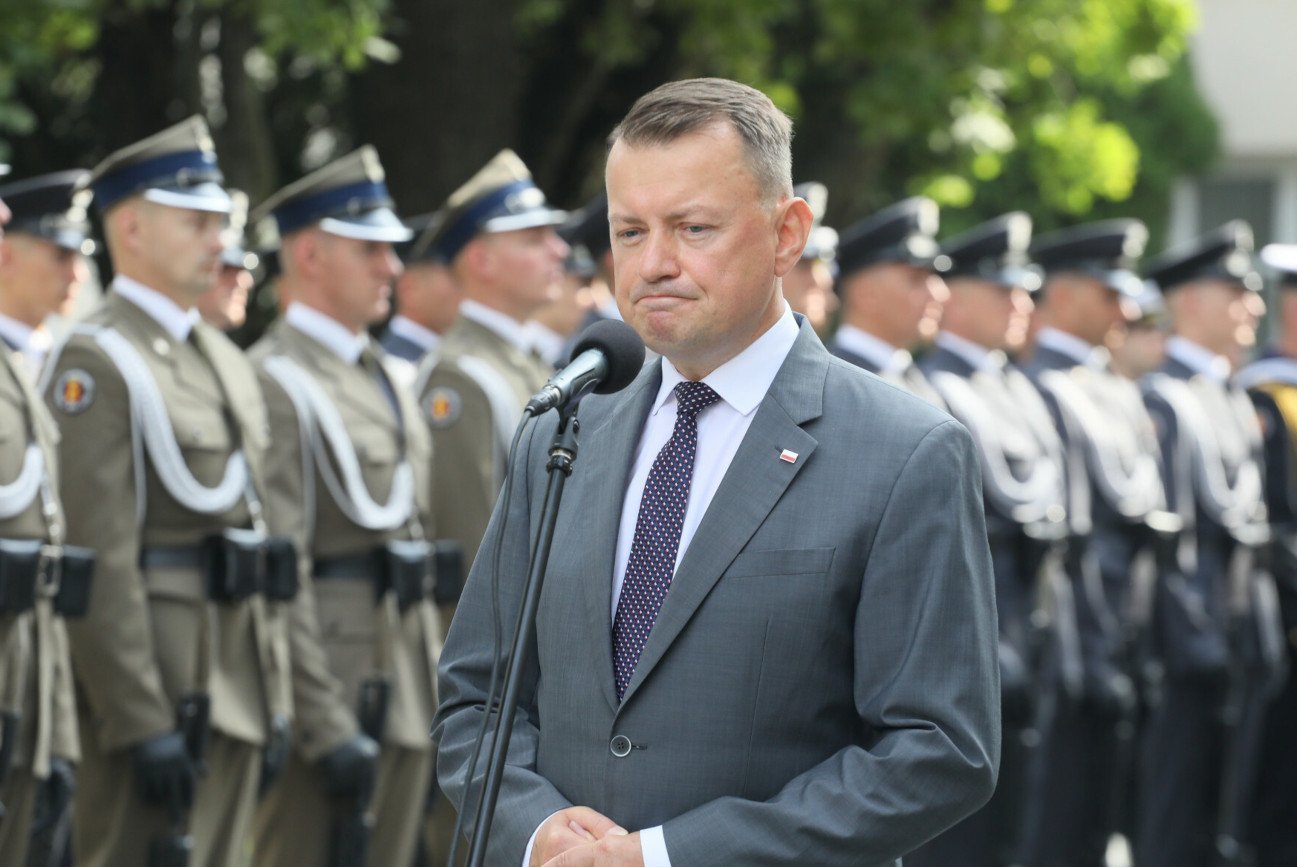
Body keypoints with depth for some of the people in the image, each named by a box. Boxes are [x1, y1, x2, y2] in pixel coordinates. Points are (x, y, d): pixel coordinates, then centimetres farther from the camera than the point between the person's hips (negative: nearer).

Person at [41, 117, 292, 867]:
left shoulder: (227, 361, 18)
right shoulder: (97, 362, -11)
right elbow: (100, 558, -17)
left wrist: (274, 694, 17)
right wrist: (141, 721, -20)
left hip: (234, 691, 9)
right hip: (154, 687, -9)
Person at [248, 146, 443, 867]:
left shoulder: (386, 381, 18)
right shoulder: (275, 383, -12)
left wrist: (439, 697, 17)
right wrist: (327, 726, -20)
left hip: (405, 699, 9)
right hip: (329, 680, -9)